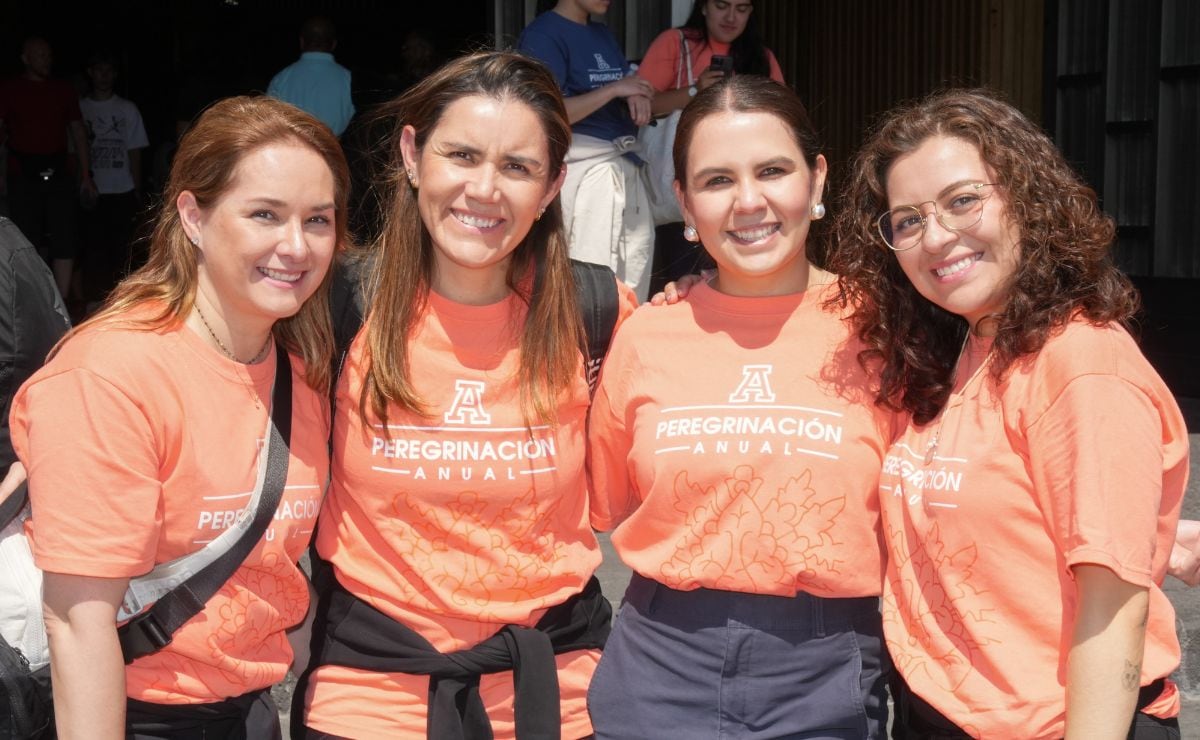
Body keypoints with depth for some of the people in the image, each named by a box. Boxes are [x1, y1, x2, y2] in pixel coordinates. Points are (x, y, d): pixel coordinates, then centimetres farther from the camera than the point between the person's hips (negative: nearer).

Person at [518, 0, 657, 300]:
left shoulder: (603, 34, 18)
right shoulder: (543, 34, -9)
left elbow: (626, 90, 19)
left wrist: (636, 97, -5)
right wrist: (614, 89, -15)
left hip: (626, 165, 8)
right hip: (586, 170, -8)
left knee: (633, 283, 11)